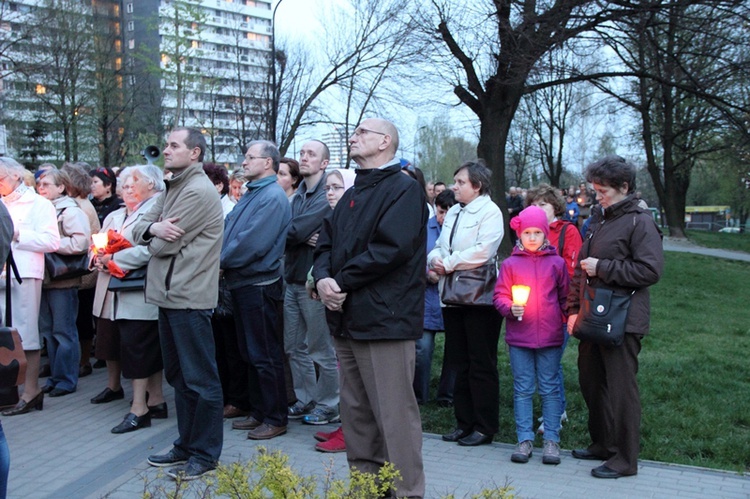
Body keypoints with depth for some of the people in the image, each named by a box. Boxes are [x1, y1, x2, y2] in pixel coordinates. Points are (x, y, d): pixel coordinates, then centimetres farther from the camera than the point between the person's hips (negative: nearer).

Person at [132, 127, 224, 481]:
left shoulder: (198, 191, -14)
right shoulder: (173, 189, 18)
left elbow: (165, 245, -18)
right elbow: (139, 229, 11)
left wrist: (155, 235, 5)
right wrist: (153, 228, -11)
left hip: (189, 297, -10)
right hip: (169, 294, 10)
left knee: (199, 378, -1)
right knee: (179, 375, 17)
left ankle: (205, 455, 9)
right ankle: (186, 445, 29)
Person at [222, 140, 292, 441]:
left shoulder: (273, 197, -15)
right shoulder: (250, 195, 16)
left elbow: (252, 242, -22)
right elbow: (228, 231, 15)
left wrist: (221, 261, -12)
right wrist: (221, 261, -2)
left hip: (259, 285, -10)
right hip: (241, 283, 10)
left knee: (265, 356, -1)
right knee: (249, 353, 16)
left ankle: (275, 419, 10)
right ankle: (258, 412, 27)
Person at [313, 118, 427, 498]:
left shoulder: (404, 189, -7)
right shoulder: (352, 195, 21)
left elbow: (391, 249, -19)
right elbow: (326, 244, 16)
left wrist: (342, 281, -14)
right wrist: (323, 278, -5)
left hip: (384, 319, -9)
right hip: (347, 318, 9)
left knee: (395, 414, -5)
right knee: (355, 410, 15)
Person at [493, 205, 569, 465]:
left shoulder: (556, 263, 4)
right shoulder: (510, 264, 2)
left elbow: (565, 297, 11)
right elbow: (499, 295, 3)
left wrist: (567, 322, 5)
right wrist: (510, 308, -15)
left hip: (550, 337, 0)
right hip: (519, 337, 0)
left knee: (550, 388, 6)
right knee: (523, 388, 6)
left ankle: (552, 440, 15)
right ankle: (525, 439, 15)